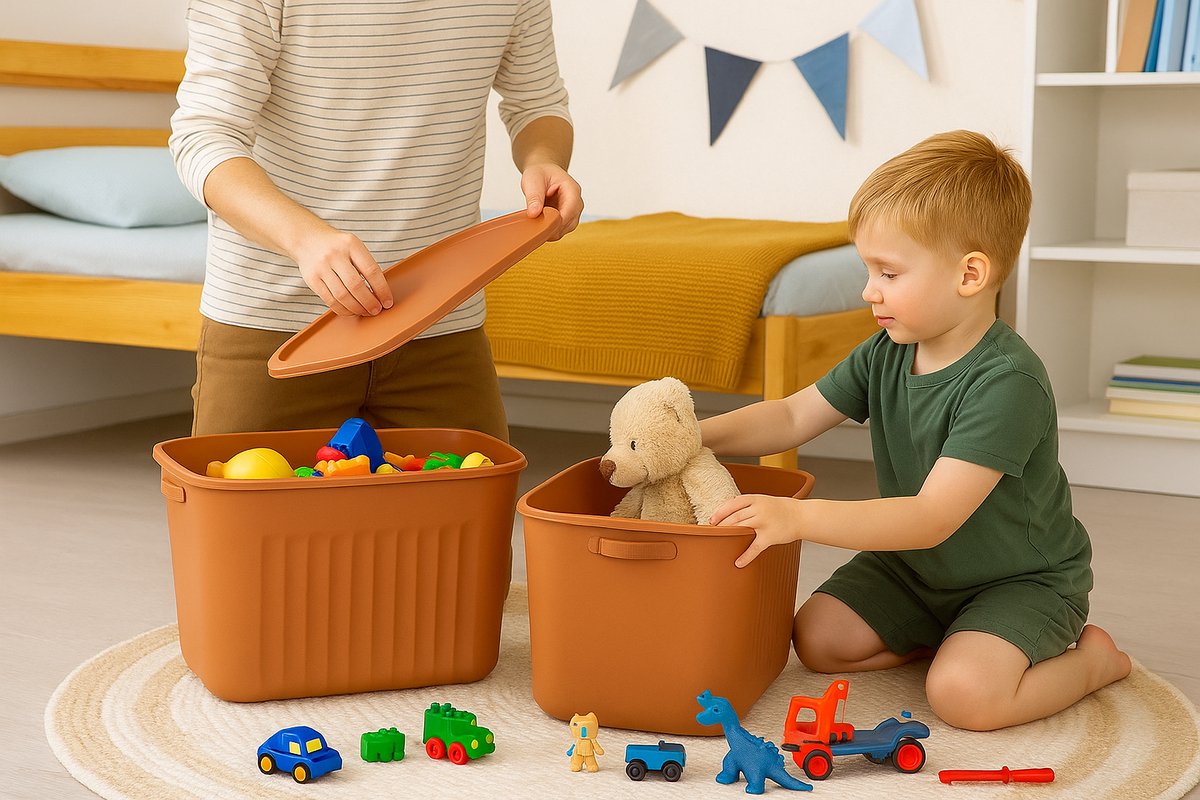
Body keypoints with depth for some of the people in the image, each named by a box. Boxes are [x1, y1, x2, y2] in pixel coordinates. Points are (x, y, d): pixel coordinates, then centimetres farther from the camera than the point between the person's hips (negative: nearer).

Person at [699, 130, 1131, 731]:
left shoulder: (1007, 383, -32)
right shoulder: (886, 354, -7)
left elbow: (933, 518, -37)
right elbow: (792, 417, 1)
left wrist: (800, 517, -46)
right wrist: (691, 437, -16)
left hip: (1021, 579, -7)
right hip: (916, 566, 7)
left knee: (963, 694, -28)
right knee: (817, 638, -7)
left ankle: (1093, 658, 1)